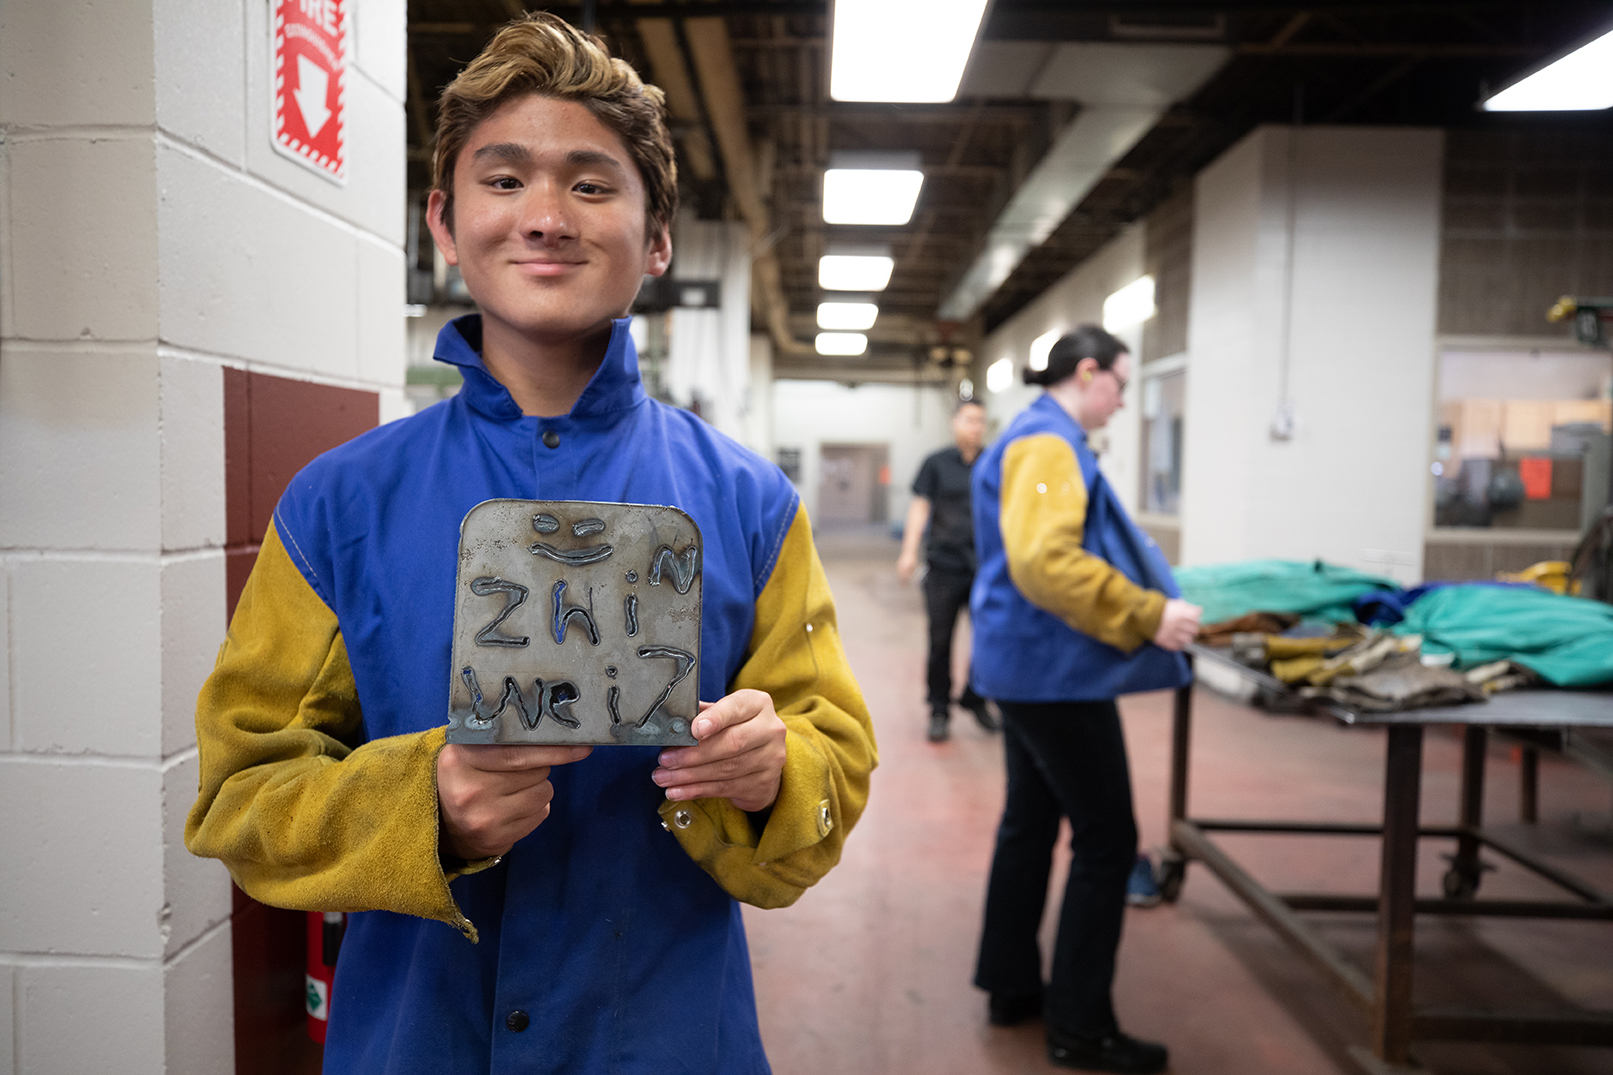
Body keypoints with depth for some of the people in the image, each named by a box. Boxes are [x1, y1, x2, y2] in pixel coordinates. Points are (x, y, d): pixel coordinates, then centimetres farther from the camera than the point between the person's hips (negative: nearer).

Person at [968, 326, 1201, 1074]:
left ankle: (1011, 986, 29)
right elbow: (1044, 561, -30)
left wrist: (1142, 603, 23)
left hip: (1027, 664, 11)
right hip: (1058, 670, -11)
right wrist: (1149, 615, -25)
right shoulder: (1049, 442, -17)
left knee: (1030, 823, 17)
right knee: (1107, 839, -2)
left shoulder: (1034, 436, 16)